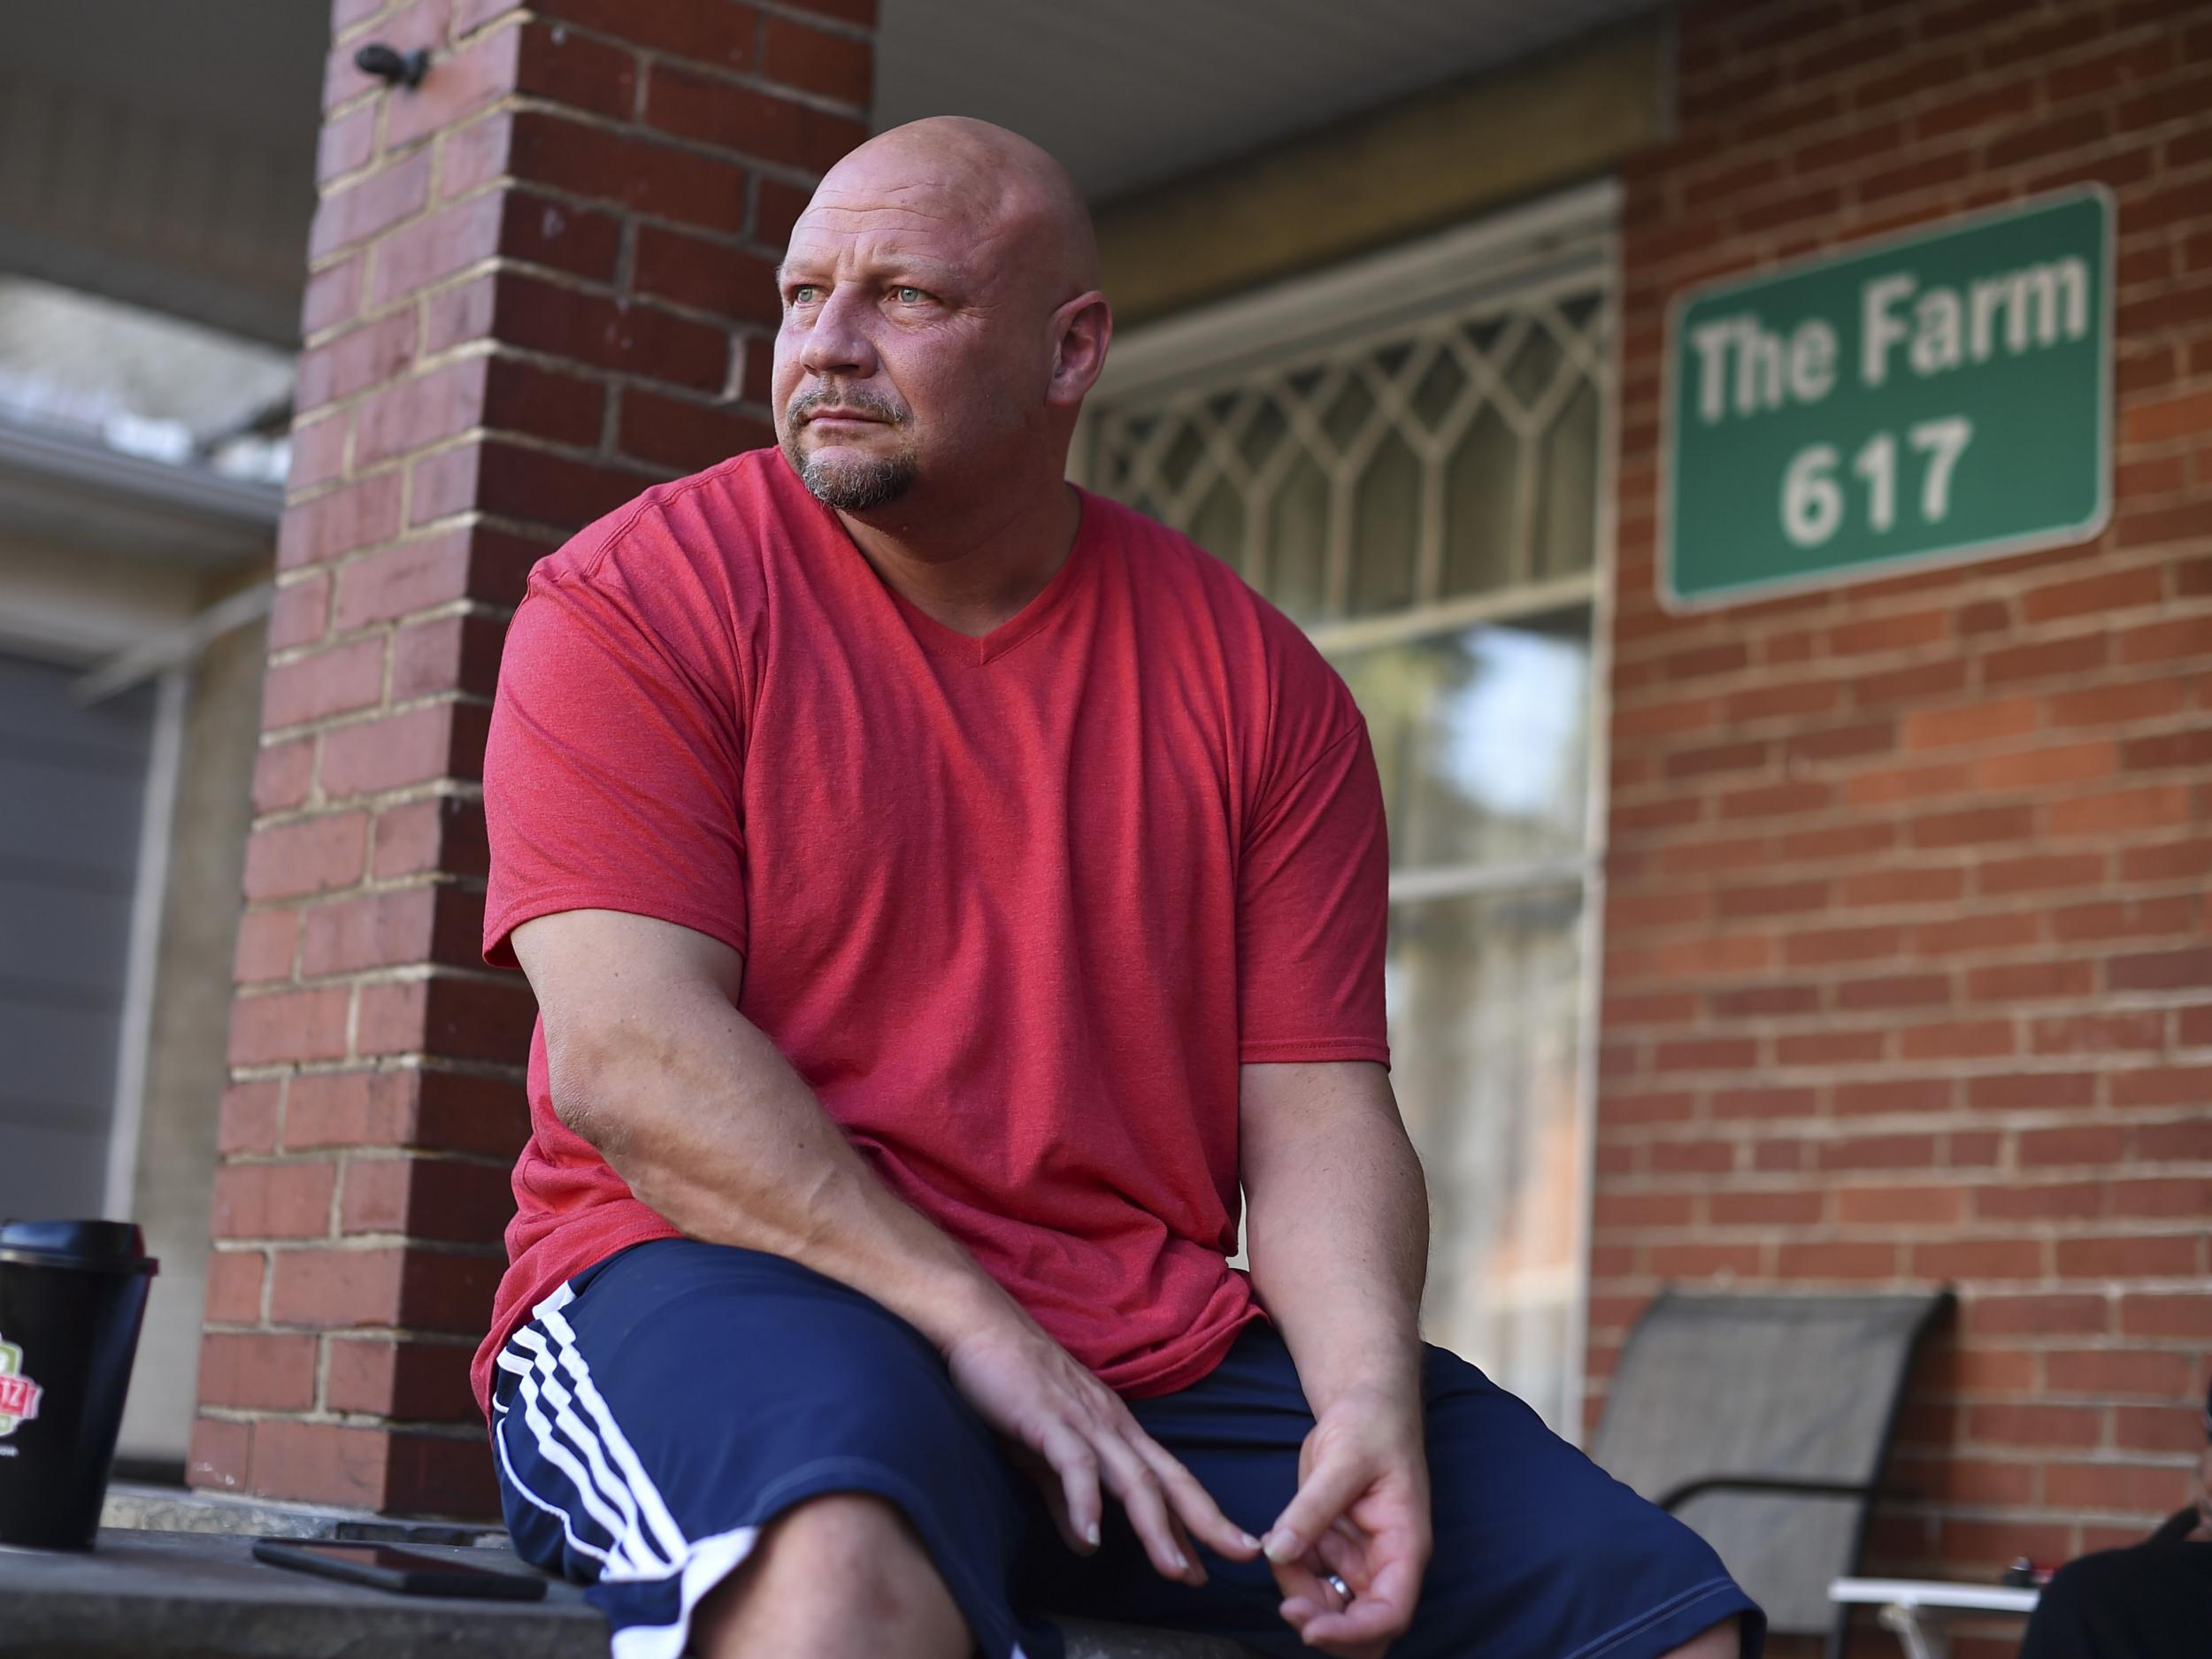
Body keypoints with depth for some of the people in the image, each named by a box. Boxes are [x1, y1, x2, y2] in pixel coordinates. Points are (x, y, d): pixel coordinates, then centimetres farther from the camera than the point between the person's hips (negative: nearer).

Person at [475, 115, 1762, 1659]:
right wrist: (977, 1328, -19)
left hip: (1168, 1343, 4)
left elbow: (1315, 1107, 5)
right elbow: (628, 1058, -11)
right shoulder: (638, 601, 0)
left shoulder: (1257, 681, 9)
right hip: (745, 1283, -4)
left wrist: (1370, 1391, -15)